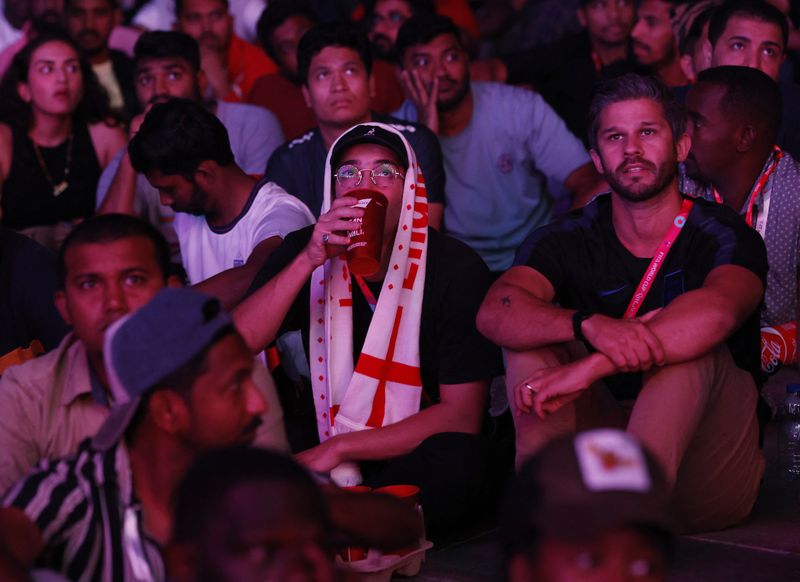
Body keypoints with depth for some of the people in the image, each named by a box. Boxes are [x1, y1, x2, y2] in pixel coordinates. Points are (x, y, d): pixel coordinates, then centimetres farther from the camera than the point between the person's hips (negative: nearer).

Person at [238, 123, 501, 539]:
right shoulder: (304, 252, -1)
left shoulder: (456, 268, -9)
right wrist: (307, 262, -25)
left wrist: (337, 449, -20)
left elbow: (462, 415, -14)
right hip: (320, 442, 2)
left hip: (411, 455, -1)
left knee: (457, 460, -35)